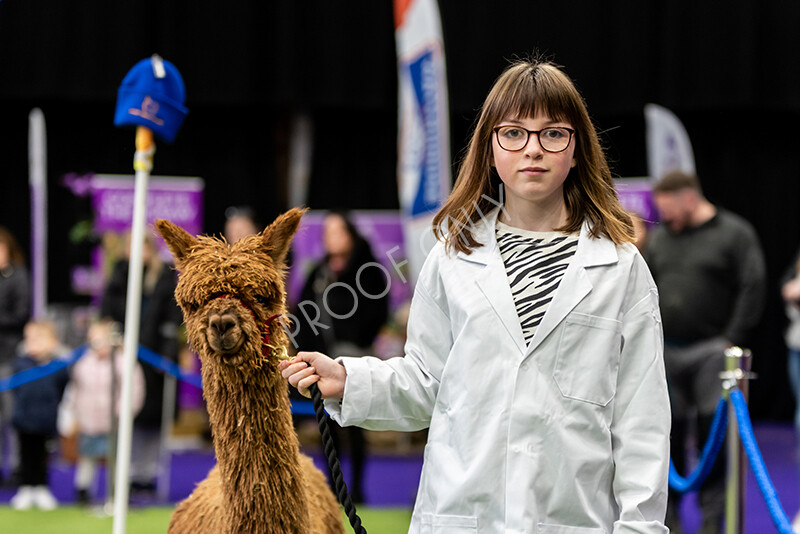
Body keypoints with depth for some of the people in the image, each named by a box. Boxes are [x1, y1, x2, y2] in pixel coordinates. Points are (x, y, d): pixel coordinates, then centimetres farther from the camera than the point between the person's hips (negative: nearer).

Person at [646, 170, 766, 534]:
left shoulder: (734, 234, -2)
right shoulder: (660, 237, 14)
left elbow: (752, 289, -7)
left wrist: (732, 341, -11)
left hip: (711, 351, -4)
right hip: (666, 353, 4)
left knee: (712, 434, -4)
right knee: (668, 432, 5)